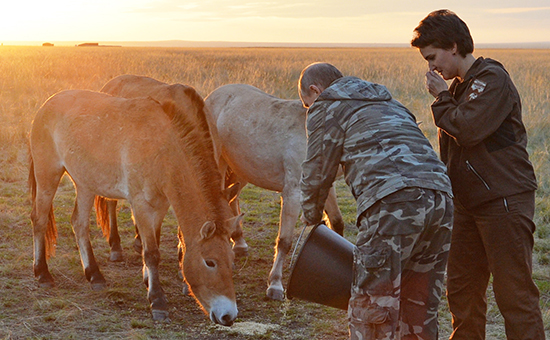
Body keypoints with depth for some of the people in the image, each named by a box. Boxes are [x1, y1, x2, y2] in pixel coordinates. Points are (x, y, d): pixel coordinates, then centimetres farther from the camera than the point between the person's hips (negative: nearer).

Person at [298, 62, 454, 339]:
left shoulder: (327, 106, 14)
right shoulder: (387, 103, 36)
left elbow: (317, 174, 13)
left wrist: (312, 219, 30)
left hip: (393, 202, -7)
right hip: (440, 196, 8)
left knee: (371, 306, -1)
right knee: (420, 306, 16)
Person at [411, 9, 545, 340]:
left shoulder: (493, 79, -11)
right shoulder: (460, 85, 17)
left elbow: (467, 130, -23)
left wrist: (441, 98, -8)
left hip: (505, 200, -9)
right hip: (468, 202, 9)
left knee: (514, 293, -6)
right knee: (462, 289, 12)